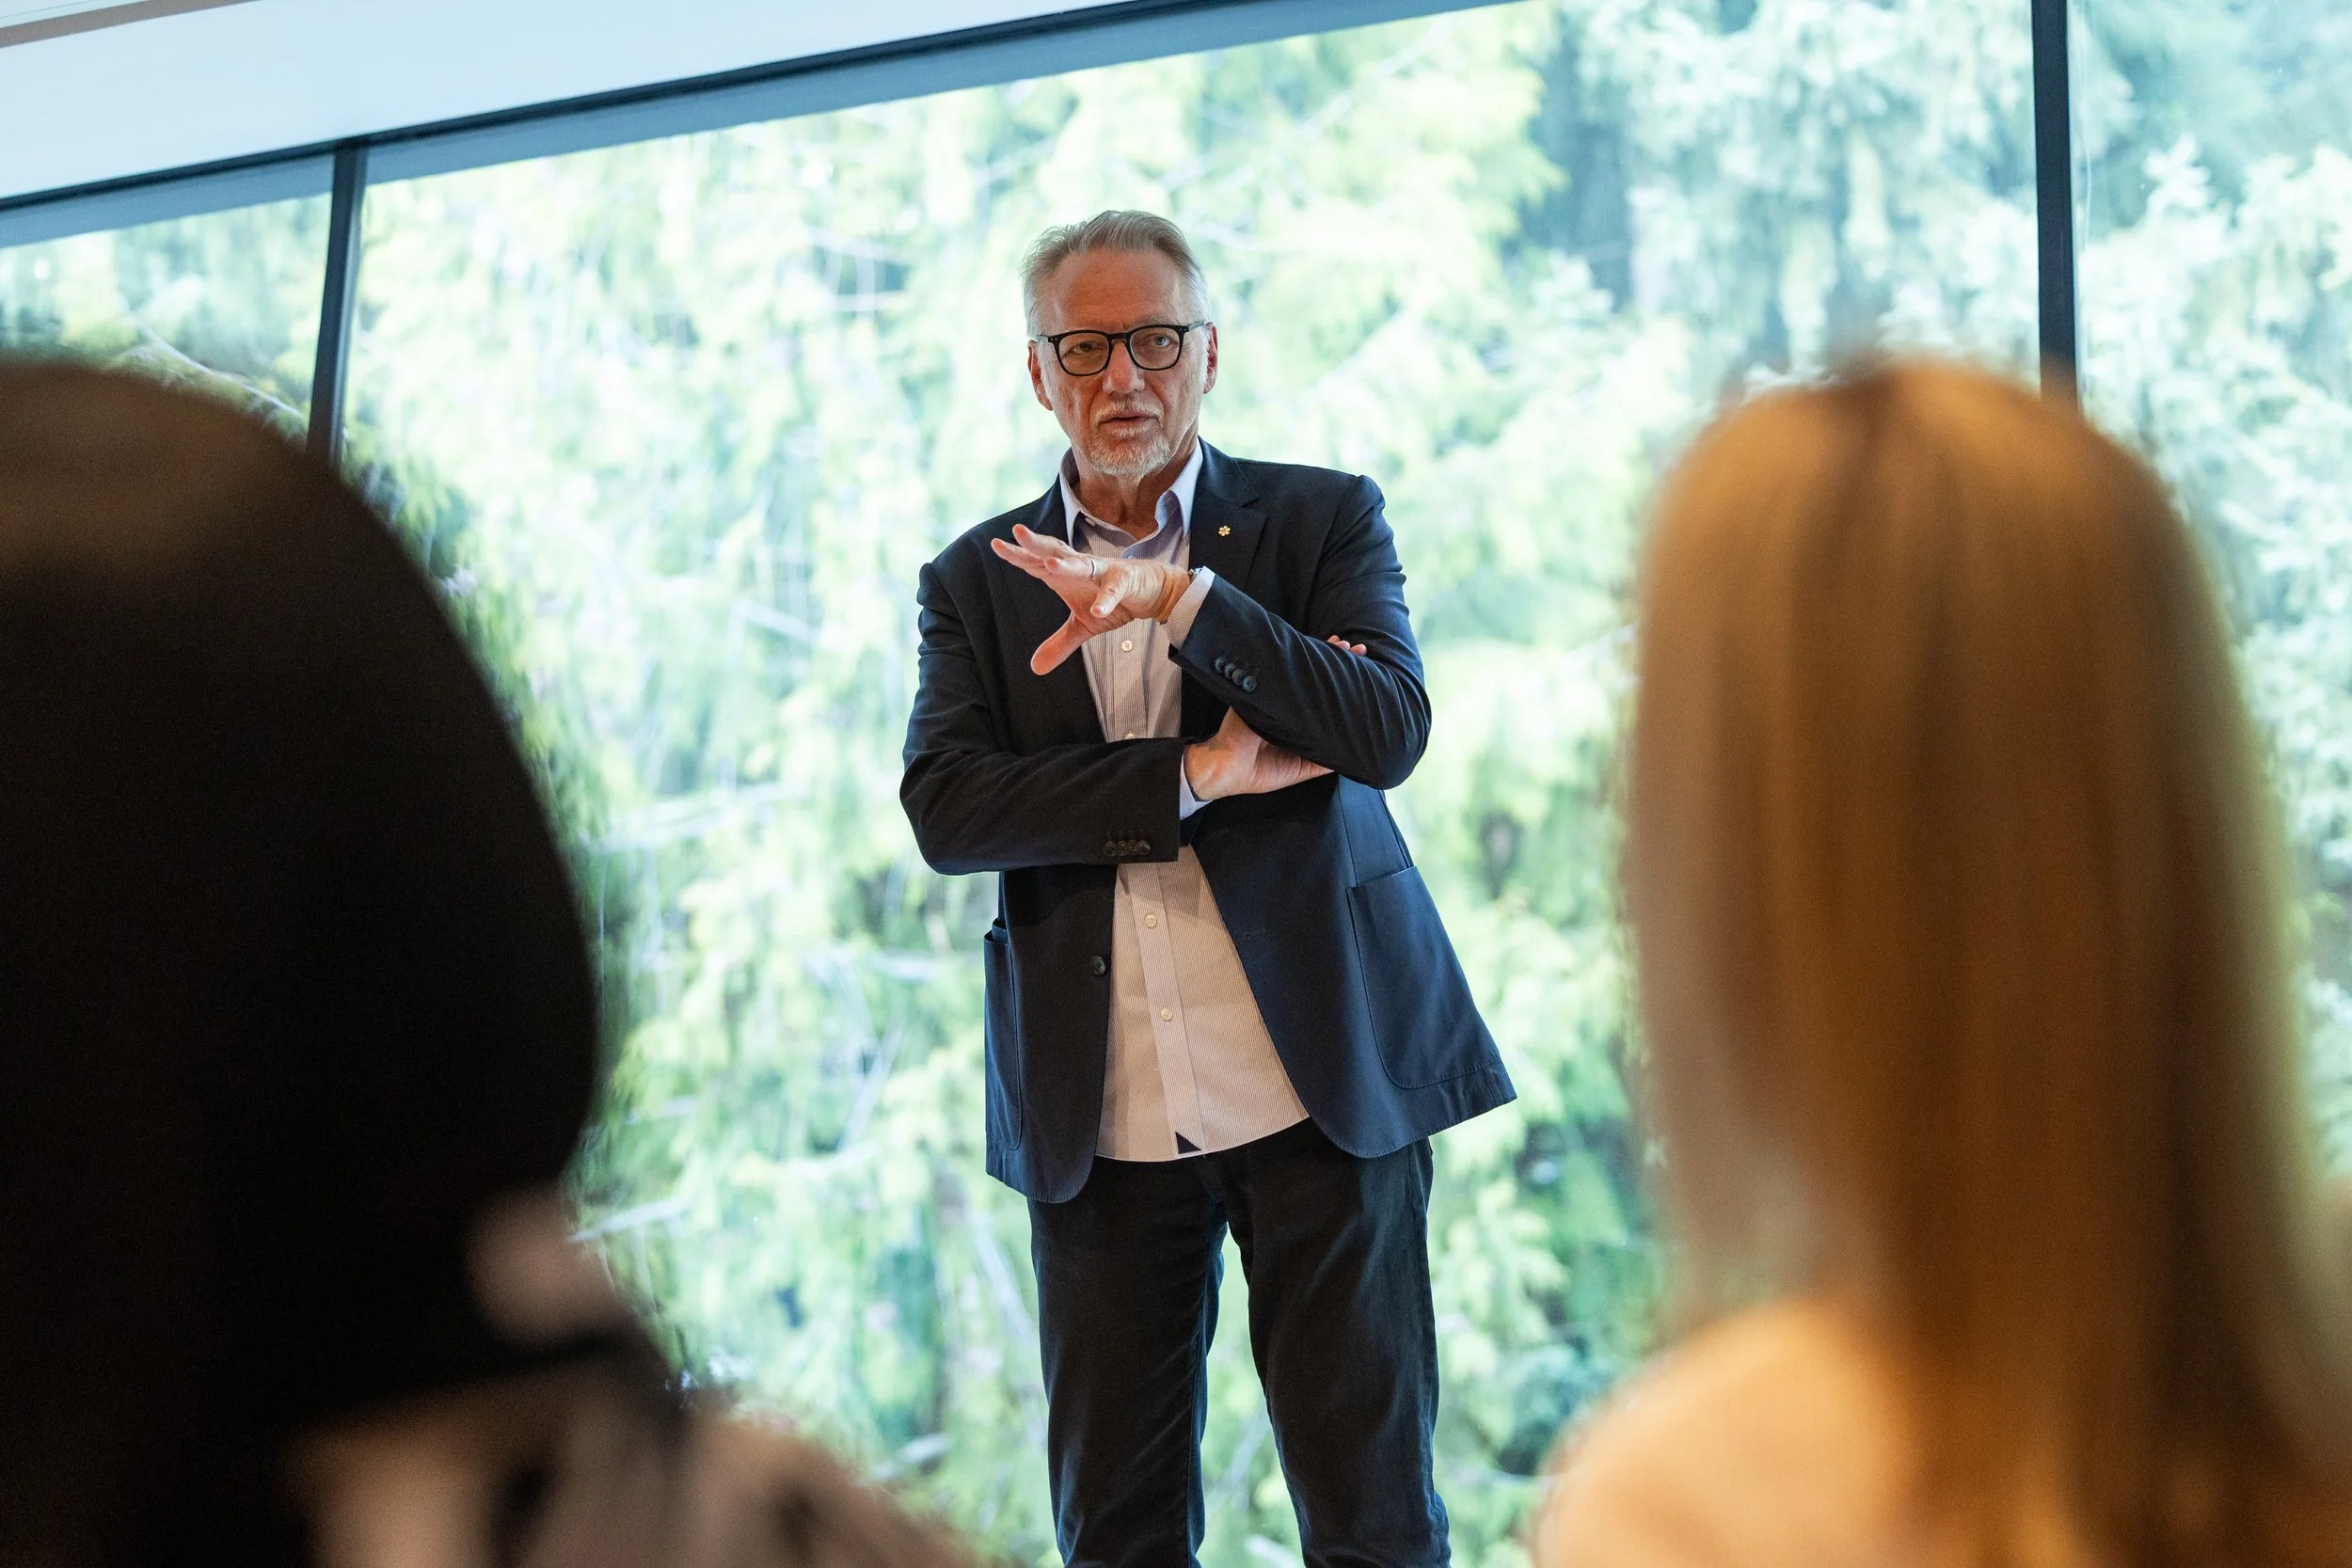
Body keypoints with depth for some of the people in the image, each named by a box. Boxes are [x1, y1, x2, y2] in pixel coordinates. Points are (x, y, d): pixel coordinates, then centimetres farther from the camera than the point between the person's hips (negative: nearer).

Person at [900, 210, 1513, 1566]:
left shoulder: (1325, 521, 4)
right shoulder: (977, 582, 8)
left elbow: (1389, 730, -11)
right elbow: (945, 808, -6)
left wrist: (1177, 599, -22)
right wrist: (1198, 775, -14)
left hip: (1322, 1084, -1)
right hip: (1099, 1116, 2)